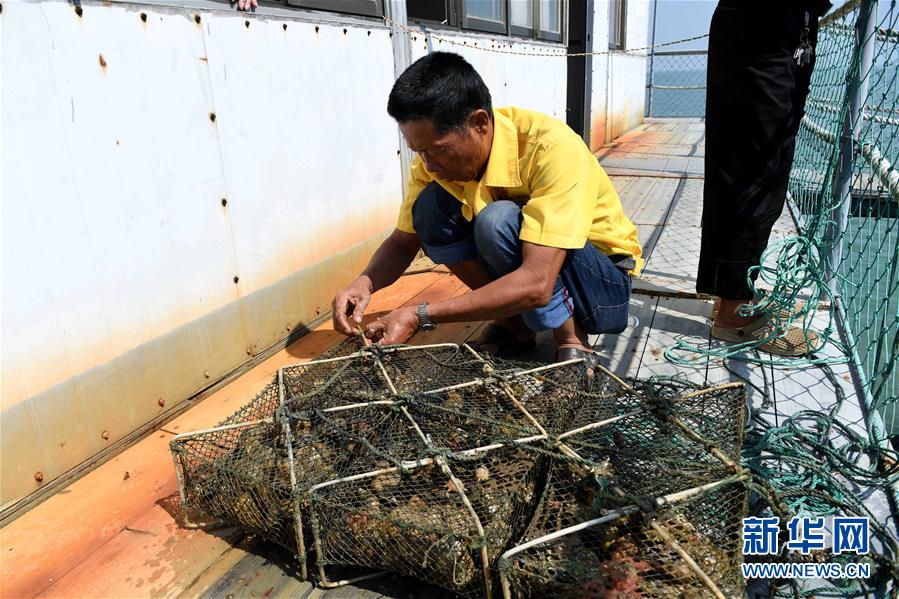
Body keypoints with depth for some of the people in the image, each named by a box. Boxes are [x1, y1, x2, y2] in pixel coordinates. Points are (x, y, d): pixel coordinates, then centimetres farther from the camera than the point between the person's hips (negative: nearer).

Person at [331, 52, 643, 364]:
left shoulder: (552, 148, -31)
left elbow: (536, 286, -38)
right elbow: (403, 242, -4)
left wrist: (420, 316, -37)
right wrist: (365, 283, -26)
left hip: (606, 283, -5)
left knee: (498, 220, -33)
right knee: (430, 206, -17)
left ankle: (571, 338, -11)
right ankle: (514, 325, -4)